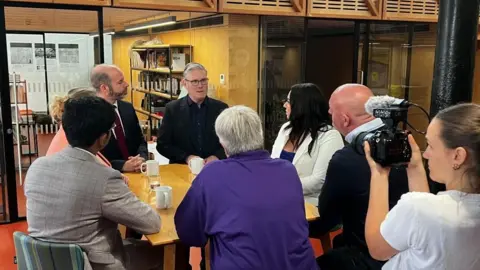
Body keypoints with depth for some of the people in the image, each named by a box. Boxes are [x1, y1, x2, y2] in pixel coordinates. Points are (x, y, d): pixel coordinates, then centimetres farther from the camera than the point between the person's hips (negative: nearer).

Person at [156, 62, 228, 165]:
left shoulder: (221, 107, 5)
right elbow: (162, 144, 2)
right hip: (182, 167, -1)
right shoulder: (172, 109, 2)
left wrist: (217, 157, -11)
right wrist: (187, 157, -11)